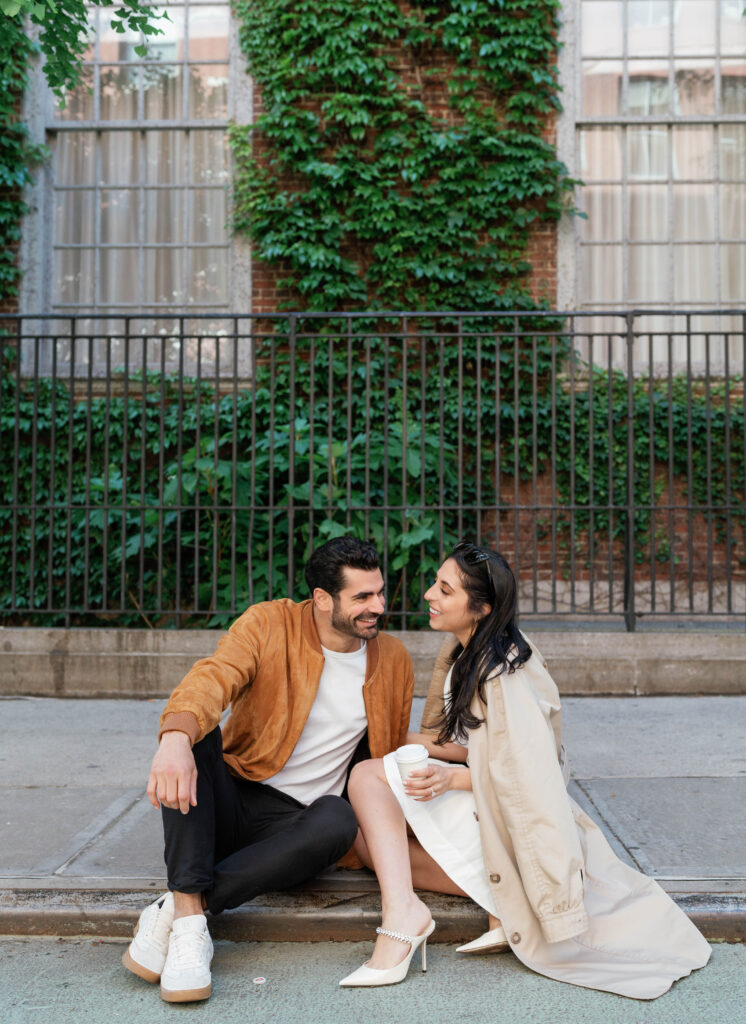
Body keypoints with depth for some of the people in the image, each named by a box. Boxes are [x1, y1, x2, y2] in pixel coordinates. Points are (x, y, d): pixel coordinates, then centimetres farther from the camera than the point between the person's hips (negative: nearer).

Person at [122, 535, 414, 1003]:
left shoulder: (394, 661, 5)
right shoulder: (268, 625, -6)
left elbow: (388, 757, 18)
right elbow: (211, 679, -25)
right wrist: (176, 738, -46)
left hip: (295, 822, 1)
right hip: (227, 802, -1)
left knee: (339, 818, -33)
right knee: (194, 734, -29)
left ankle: (185, 904, -31)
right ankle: (188, 915, -36)